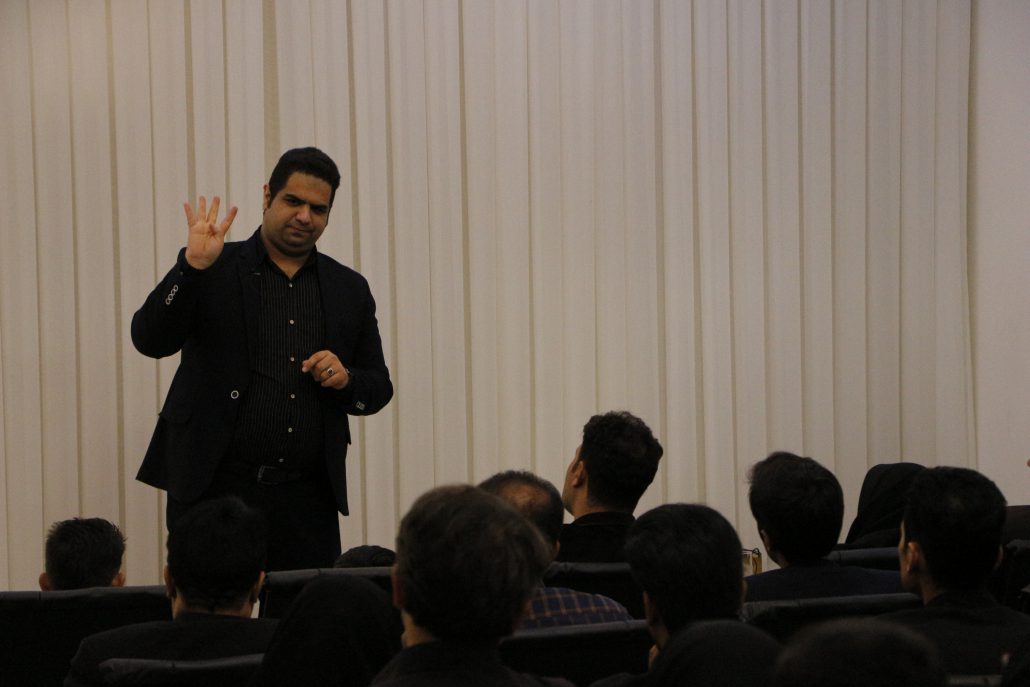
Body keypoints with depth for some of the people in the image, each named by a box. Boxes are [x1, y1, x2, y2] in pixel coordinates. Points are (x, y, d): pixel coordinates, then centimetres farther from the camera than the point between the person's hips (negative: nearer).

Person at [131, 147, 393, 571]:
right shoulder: (212, 272, 4)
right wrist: (193, 266, -19)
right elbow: (150, 340, -7)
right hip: (214, 488, -3)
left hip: (307, 498, 3)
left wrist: (345, 379, -5)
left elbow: (379, 389, 18)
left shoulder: (349, 289, 14)